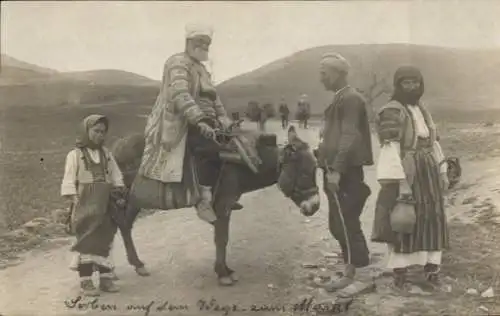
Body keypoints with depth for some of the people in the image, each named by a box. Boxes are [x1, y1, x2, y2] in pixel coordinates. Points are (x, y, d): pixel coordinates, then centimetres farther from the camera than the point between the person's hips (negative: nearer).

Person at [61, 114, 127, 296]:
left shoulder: (107, 154, 11)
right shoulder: (75, 155, -2)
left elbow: (117, 177, 13)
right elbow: (69, 182, -6)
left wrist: (120, 195, 0)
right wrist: (75, 201, -14)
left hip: (105, 207, 5)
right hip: (85, 208, -5)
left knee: (104, 242, 10)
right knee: (86, 243, -1)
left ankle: (105, 279, 18)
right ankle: (85, 282, 5)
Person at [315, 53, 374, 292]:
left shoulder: (350, 98, -13)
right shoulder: (341, 98, 17)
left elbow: (348, 136, -21)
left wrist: (336, 170, -25)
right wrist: (326, 162, 23)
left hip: (344, 170, -10)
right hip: (338, 169, 10)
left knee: (344, 221, -5)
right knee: (339, 222, 16)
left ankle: (350, 273, 2)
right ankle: (357, 261, 30)